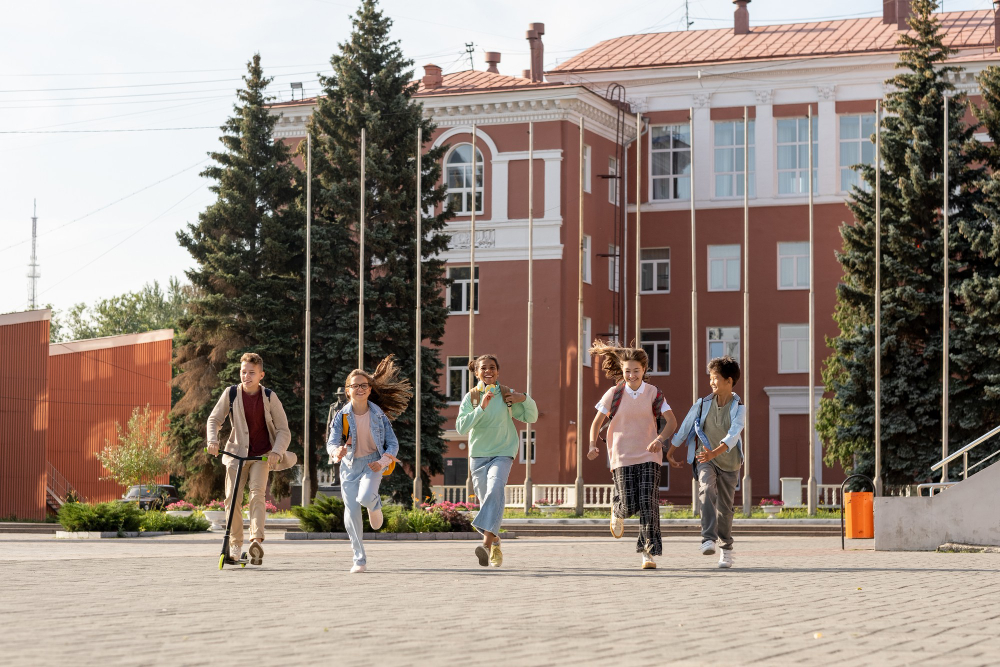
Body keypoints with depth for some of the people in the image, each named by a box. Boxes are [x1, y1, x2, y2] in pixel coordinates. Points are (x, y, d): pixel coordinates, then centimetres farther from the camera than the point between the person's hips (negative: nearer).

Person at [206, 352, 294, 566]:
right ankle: (235, 546, 4)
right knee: (232, 498, -5)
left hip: (262, 455, -2)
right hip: (236, 452, 2)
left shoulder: (269, 397, -5)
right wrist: (213, 440, -13)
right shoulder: (231, 393, -3)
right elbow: (214, 418, 6)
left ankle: (257, 541, -33)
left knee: (257, 493, -21)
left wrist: (277, 452, -20)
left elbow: (283, 430, -3)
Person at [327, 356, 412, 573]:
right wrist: (336, 451, -38)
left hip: (372, 463, -1)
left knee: (365, 497, -30)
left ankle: (375, 505, 10)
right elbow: (331, 442, -14)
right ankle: (359, 560, 9)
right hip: (350, 465, 1)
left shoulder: (379, 415, -5)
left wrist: (382, 462, -19)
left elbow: (393, 443, -2)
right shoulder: (342, 416, -5)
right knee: (351, 513, -2)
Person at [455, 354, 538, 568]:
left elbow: (531, 418, 9)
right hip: (479, 454, 2)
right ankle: (495, 542, 32)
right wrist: (481, 408, -20)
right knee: (485, 499, 9)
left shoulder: (507, 395, 1)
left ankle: (487, 543, -35)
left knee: (495, 490, -25)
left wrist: (525, 399, -10)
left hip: (503, 453, -2)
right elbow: (461, 428, -11)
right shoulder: (471, 397, 0)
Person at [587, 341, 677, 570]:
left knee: (648, 503, -11)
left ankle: (648, 553, -7)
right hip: (622, 456, -1)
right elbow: (597, 422, 3)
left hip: (648, 456, 1)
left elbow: (671, 420, -6)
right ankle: (617, 511, 31)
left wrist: (660, 439, -25)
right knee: (629, 505, -8)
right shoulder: (614, 394, 0)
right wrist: (593, 445, -15)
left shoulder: (653, 394, 2)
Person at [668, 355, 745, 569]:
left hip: (728, 461, 0)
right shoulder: (703, 404, -2)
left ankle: (726, 548, 27)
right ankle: (708, 539, -38)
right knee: (707, 490, -29)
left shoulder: (739, 407, -9)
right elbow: (685, 427, 11)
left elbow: (733, 436, -23)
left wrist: (714, 453, -39)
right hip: (704, 458, 0)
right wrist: (671, 449, 22)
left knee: (725, 507, 7)